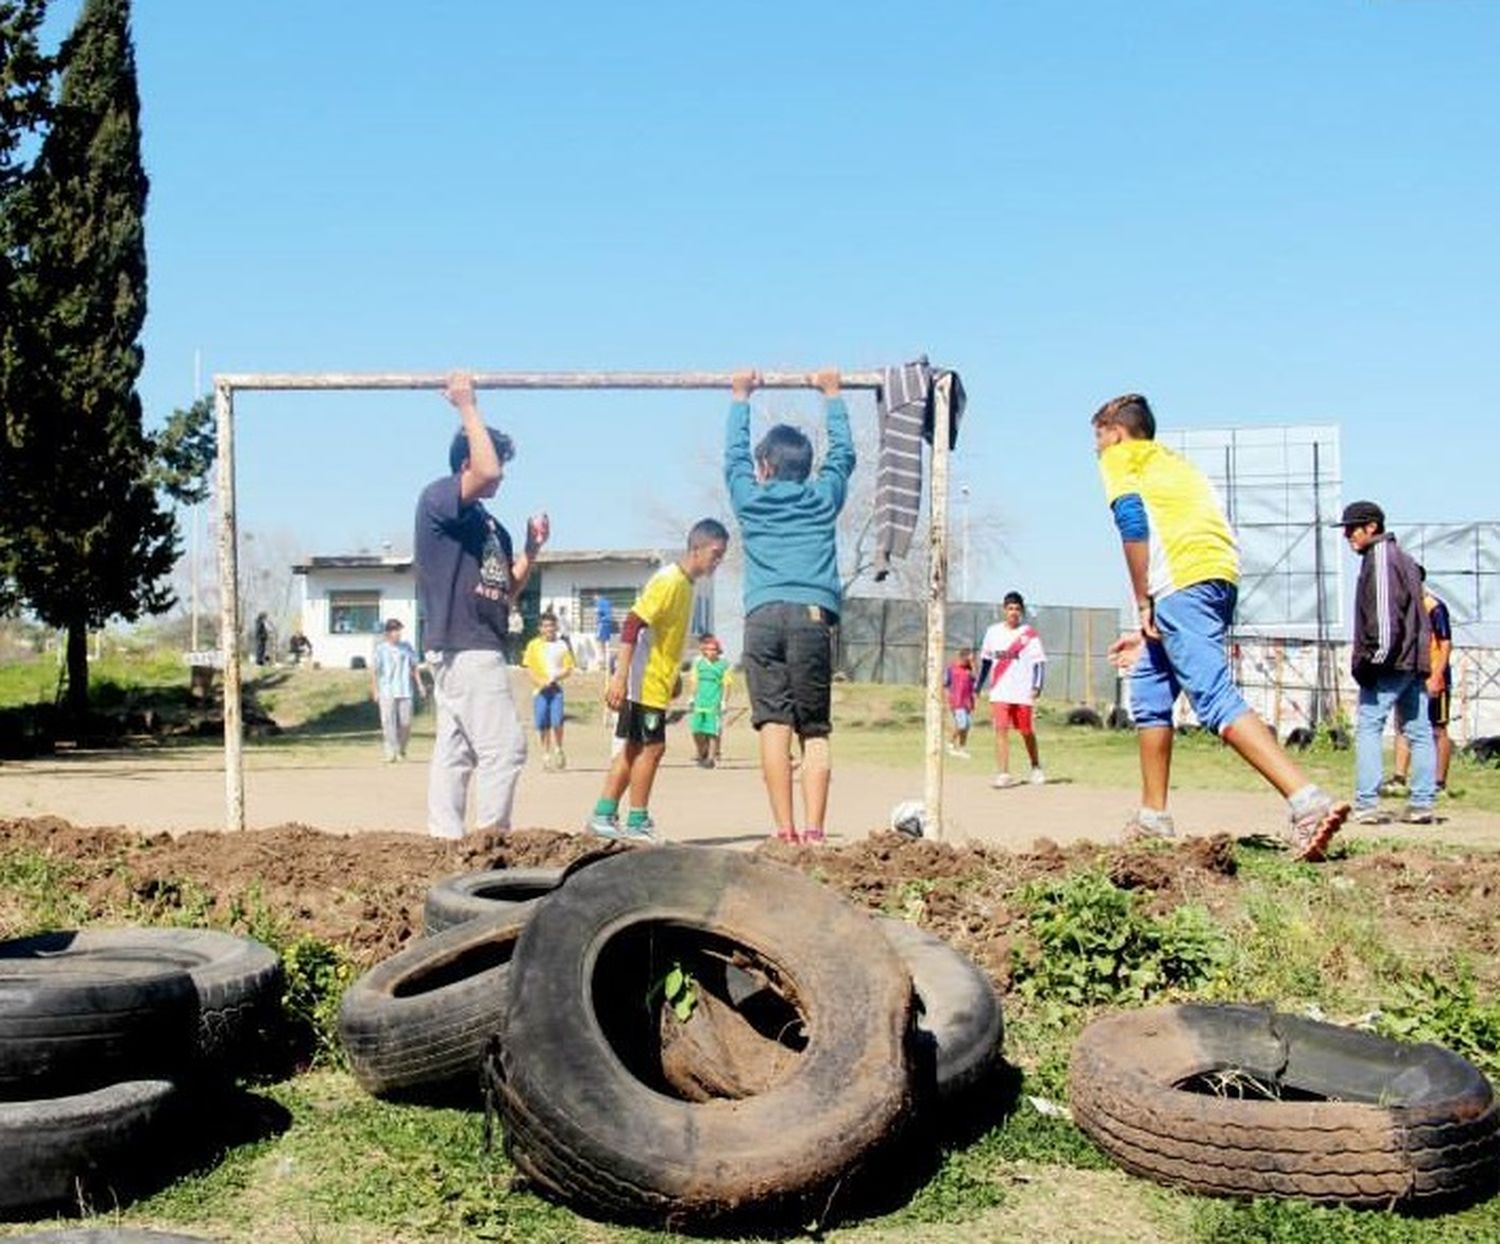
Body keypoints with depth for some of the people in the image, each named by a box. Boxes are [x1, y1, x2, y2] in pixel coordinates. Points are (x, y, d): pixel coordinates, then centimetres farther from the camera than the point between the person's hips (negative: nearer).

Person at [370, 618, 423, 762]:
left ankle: (401, 750, 21)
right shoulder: (380, 649, 1)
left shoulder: (407, 647, 9)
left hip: (405, 691, 2)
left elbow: (414, 667, 15)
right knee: (389, 723, -6)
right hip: (387, 691, -2)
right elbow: (374, 670, 1)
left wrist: (419, 685, 9)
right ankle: (390, 753, -2)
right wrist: (375, 690, -4)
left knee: (405, 723, 0)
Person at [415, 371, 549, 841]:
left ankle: (445, 839, 13)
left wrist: (531, 550, 8)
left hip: (479, 649, 10)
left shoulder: (490, 525, 20)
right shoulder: (437, 497, -6)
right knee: (503, 747, -11)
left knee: (455, 751, 10)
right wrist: (467, 408, -16)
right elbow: (485, 472, -27)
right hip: (465, 647, -10)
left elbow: (506, 593, 20)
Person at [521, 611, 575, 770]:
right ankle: (546, 754, 16)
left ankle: (558, 750, 10)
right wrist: (539, 681, -12)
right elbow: (527, 667, 2)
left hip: (556, 688, -1)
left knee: (557, 721, -13)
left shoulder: (562, 645, 6)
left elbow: (568, 669, 6)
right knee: (542, 724, 1)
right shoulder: (534, 645, 5)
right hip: (540, 690, 1)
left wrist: (555, 677, -11)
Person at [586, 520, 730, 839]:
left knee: (634, 748, 11)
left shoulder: (686, 583, 12)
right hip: (645, 681, -10)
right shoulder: (668, 580, -17)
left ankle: (604, 815, 16)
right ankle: (637, 822, 4)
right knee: (652, 746, -4)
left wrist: (674, 674, 23)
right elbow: (632, 624, -24)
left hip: (656, 681, 10)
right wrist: (620, 676, -29)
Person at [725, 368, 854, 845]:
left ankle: (784, 832, -15)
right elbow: (843, 452, 34)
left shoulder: (749, 498, 16)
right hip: (813, 614, 0)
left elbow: (734, 452, 34)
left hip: (763, 616, 0)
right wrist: (832, 394, 45)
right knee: (814, 732, 1)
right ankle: (814, 831, -11)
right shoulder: (824, 498, 17)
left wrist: (741, 397, 48)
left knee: (774, 725, -7)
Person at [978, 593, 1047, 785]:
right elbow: (986, 660, 16)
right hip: (999, 692, 2)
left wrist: (1037, 685, -18)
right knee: (1001, 729, -11)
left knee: (1027, 732, 10)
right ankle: (1003, 774, -12)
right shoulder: (993, 632, 8)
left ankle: (1036, 768, 32)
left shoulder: (1029, 634, -1)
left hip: (1023, 692, -2)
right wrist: (978, 686, 15)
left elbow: (1039, 661, -4)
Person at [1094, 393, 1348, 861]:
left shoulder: (1120, 456, 14)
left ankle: (1308, 802, -30)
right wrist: (1147, 631, 32)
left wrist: (1142, 604, -3)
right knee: (1148, 691, 19)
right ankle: (1153, 819, 21)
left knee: (1215, 699, -17)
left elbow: (1132, 520, -5)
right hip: (1220, 578, 9)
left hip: (1183, 581, -9)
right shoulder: (1172, 462, 36)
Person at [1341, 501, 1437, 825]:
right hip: (1415, 663, 10)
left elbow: (1384, 614, -18)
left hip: (1389, 662, -10)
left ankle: (1367, 804, -13)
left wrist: (1370, 659, -19)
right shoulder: (1404, 557, 23)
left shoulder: (1380, 557, -8)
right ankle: (1421, 804, 11)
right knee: (1419, 731, 8)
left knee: (1368, 727, -9)